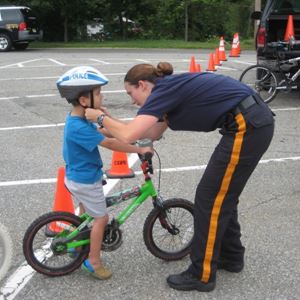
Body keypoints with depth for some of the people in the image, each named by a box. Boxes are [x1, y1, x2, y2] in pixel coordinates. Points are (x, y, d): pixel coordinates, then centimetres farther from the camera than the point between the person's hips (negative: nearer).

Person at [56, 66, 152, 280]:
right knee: (101, 218, 3)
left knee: (86, 212, 28)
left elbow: (102, 133, 8)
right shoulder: (79, 128, -32)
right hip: (86, 180, -10)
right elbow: (109, 143, -32)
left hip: (77, 177, 10)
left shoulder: (78, 120, 1)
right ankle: (93, 261, 14)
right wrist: (140, 150, -27)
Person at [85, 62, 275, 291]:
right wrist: (110, 123, 23)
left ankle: (202, 275, 13)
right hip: (257, 120, 10)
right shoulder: (173, 88, 18)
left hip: (247, 127, -10)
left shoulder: (163, 89, -10)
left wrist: (100, 117, -1)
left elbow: (128, 136, -18)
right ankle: (231, 256, 36)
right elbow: (153, 132, 27)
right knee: (222, 195, 21)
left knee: (209, 199, 1)